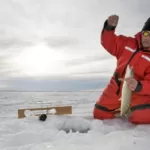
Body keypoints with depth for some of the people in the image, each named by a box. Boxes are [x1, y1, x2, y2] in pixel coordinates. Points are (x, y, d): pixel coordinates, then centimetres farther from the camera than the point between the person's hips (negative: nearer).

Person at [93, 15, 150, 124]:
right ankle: (121, 108, 36)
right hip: (115, 88, 4)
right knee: (99, 114, 9)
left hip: (137, 92, -4)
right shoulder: (128, 43, -1)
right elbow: (109, 43, 2)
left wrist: (138, 86, -42)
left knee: (141, 117, -31)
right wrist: (109, 27, -17)